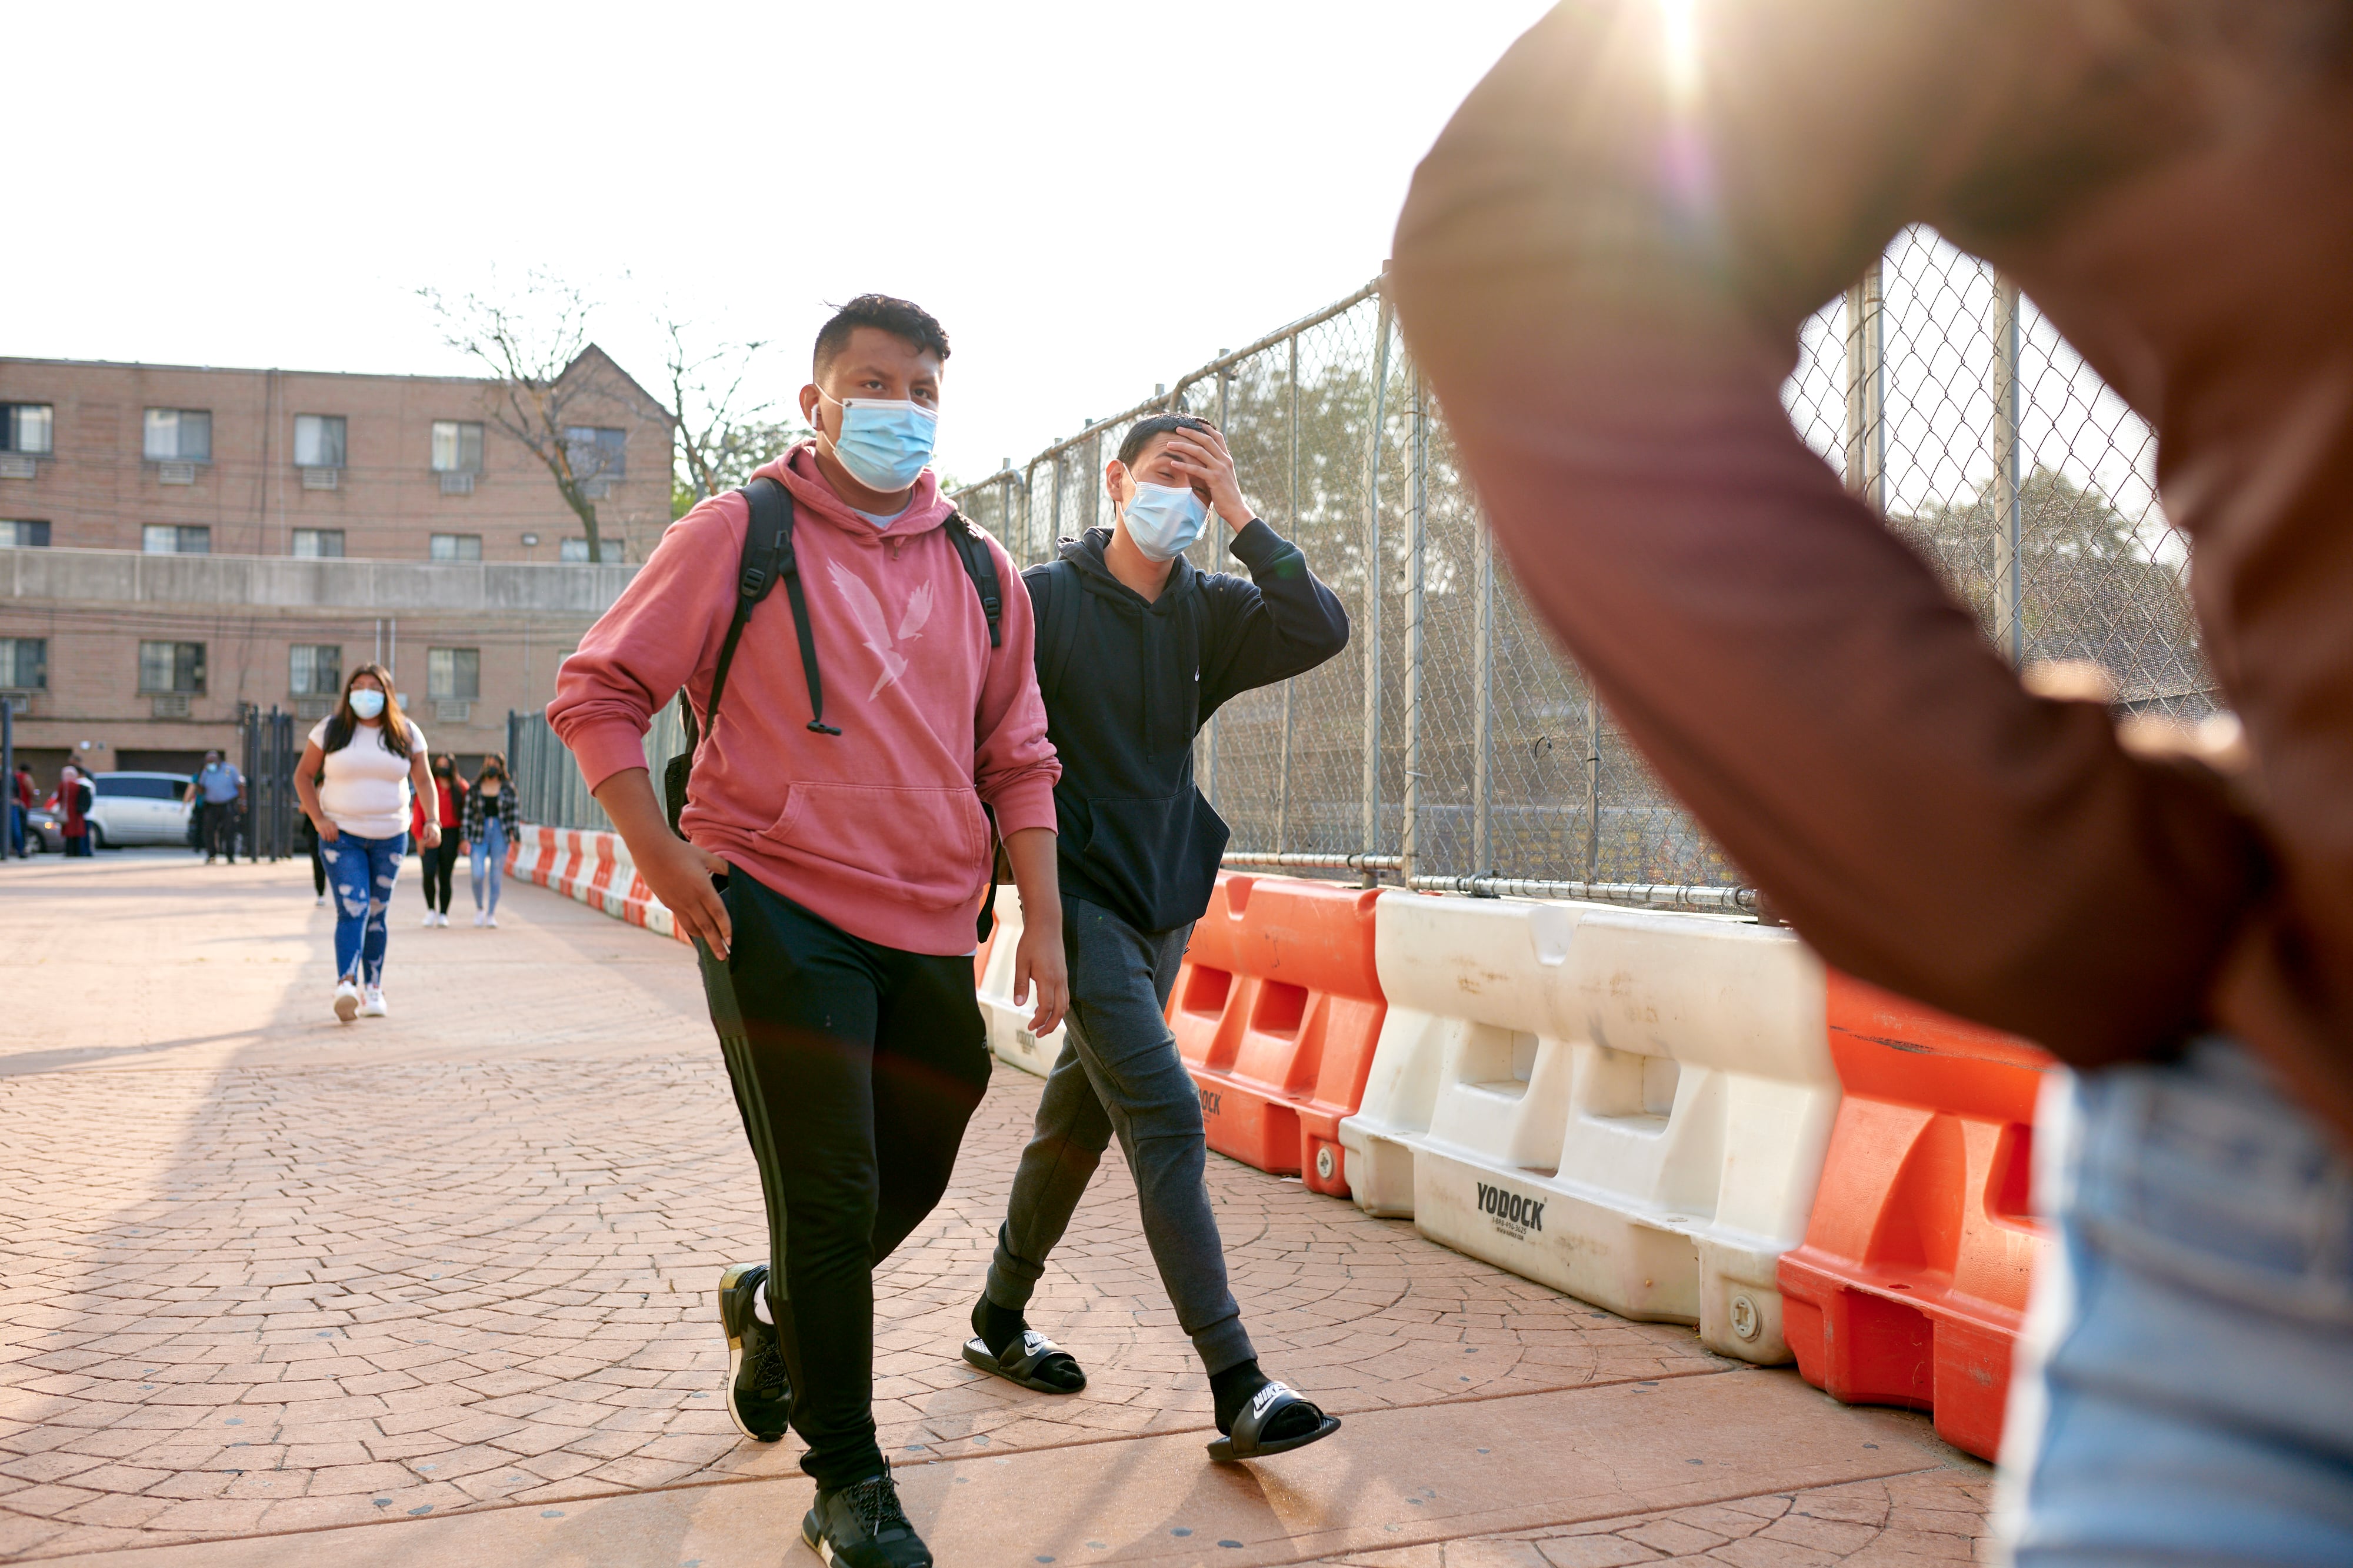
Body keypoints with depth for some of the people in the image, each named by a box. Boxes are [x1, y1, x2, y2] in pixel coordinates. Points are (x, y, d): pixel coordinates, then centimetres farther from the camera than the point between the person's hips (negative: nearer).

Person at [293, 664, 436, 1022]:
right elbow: (303, 775, 7)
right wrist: (318, 819, -5)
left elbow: (423, 780, 11)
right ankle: (346, 985, -31)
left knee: (376, 913, 8)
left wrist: (432, 820, -4)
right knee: (352, 908, -18)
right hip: (341, 835, -2)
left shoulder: (406, 733, 5)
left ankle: (373, 989, 15)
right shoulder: (331, 730, 1)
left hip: (390, 837, 2)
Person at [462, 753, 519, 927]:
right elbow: (467, 814, 3)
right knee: (478, 875, -12)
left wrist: (516, 837, 1)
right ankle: (479, 908, 13)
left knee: (496, 877, 1)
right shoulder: (474, 789, 5)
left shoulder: (508, 789, 5)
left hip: (500, 835, 0)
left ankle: (491, 915, 11)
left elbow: (514, 815, 6)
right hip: (479, 834, 0)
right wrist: (465, 838, -3)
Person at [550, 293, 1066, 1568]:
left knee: (912, 1178, 15)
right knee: (831, 1197, -3)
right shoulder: (740, 533, -3)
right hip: (776, 912, -5)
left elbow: (1018, 758, 13)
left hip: (931, 930, 5)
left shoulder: (979, 568, 10)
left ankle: (768, 1302, 46)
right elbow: (596, 690, 0)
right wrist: (660, 852, -9)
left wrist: (1043, 922, 6)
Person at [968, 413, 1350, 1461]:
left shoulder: (1208, 613, 7)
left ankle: (1001, 1318, 33)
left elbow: (1322, 631, -10)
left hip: (1164, 903, 6)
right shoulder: (1046, 599, -6)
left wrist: (1241, 518, -13)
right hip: (1080, 898, -6)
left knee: (1080, 1120, 15)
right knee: (1167, 1120, -15)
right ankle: (1237, 1389, -14)